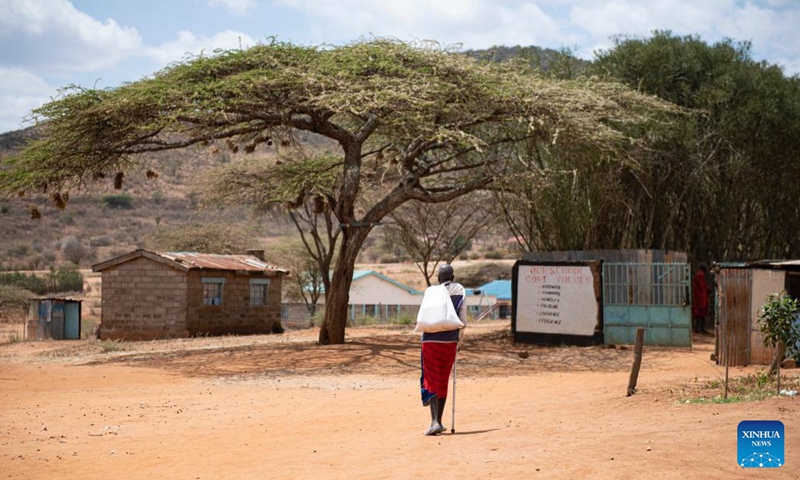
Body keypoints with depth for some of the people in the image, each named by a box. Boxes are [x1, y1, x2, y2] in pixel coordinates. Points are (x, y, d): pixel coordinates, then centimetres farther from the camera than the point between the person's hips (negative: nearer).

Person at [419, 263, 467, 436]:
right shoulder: (460, 290, 4)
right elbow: (463, 319, 4)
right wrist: (460, 340, 14)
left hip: (431, 340, -2)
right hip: (450, 341, 2)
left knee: (431, 380, 0)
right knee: (443, 381, 15)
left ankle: (435, 421, -16)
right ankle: (439, 421, 22)